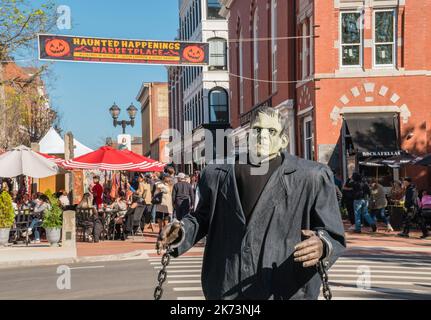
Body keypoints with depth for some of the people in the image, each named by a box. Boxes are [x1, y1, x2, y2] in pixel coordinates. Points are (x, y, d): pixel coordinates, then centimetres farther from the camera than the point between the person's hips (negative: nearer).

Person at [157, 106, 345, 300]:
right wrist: (181, 232, -2)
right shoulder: (217, 174, 8)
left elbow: (333, 234, -2)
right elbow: (203, 217, 18)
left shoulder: (312, 177, -2)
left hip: (285, 293, -2)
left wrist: (322, 246, -23)